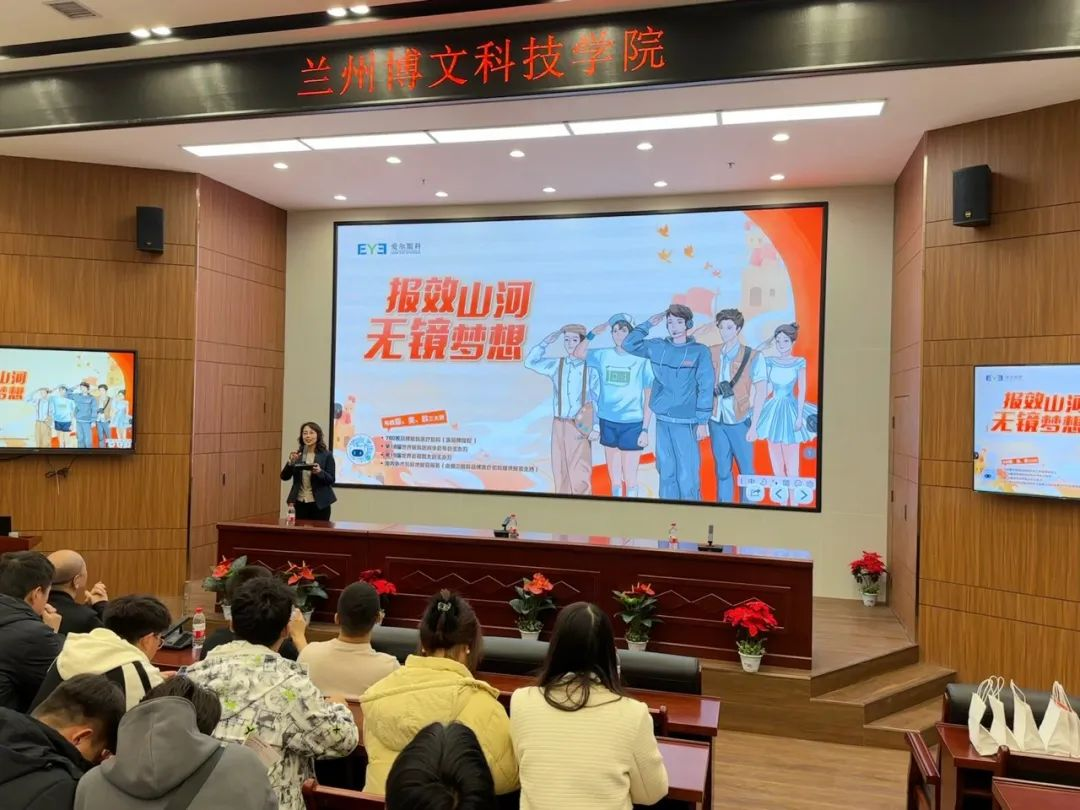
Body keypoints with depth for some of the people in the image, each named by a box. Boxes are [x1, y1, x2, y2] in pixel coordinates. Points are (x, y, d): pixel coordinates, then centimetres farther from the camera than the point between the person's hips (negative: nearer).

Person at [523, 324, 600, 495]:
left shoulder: (590, 368, -2)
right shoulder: (556, 365, 9)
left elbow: (599, 399, -3)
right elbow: (530, 362, 15)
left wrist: (596, 427, -9)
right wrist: (545, 343, 5)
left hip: (580, 426, -4)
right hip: (559, 424, 5)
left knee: (579, 471, -8)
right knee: (560, 470, 7)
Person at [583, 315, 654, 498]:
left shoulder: (641, 359, -6)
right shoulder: (603, 355, 3)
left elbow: (649, 397, -3)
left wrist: (645, 429, -7)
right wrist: (592, 334, -4)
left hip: (632, 423, -4)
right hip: (608, 422, 4)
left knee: (629, 478, -1)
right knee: (614, 478, 13)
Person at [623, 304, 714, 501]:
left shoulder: (700, 352, -5)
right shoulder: (658, 347, 7)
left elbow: (706, 388, -7)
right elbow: (629, 344, 13)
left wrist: (702, 422, -10)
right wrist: (648, 324, 6)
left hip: (686, 421, -5)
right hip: (662, 420, 5)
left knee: (687, 474, -6)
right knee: (666, 472, 11)